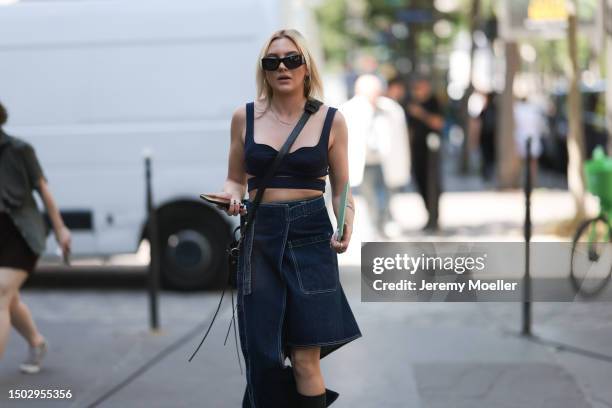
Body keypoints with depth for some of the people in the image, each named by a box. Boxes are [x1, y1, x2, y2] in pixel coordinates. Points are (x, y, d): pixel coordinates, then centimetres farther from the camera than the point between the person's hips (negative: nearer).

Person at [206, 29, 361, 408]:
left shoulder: (331, 120, 2)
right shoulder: (245, 117, 4)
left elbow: (342, 189, 6)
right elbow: (236, 180, 13)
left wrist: (347, 226, -14)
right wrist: (230, 195, -10)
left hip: (311, 236, -1)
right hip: (260, 237, 1)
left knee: (306, 359, -5)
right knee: (263, 355, 0)